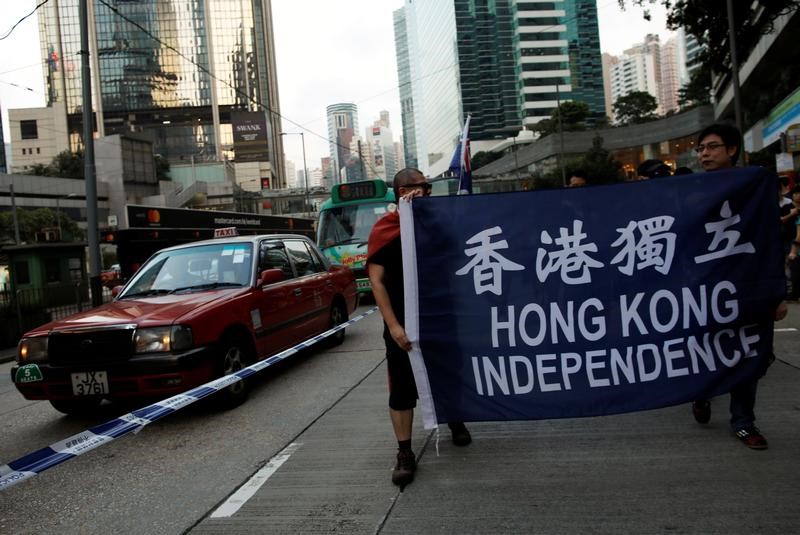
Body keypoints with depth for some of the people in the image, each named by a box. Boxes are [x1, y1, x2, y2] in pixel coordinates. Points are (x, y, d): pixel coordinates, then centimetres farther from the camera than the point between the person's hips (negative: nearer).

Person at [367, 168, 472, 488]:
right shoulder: (384, 228, -7)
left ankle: (455, 422, 43)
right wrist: (393, 325, -19)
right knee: (402, 388, 1)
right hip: (403, 324, -4)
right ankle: (405, 454, 11)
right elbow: (376, 280, -10)